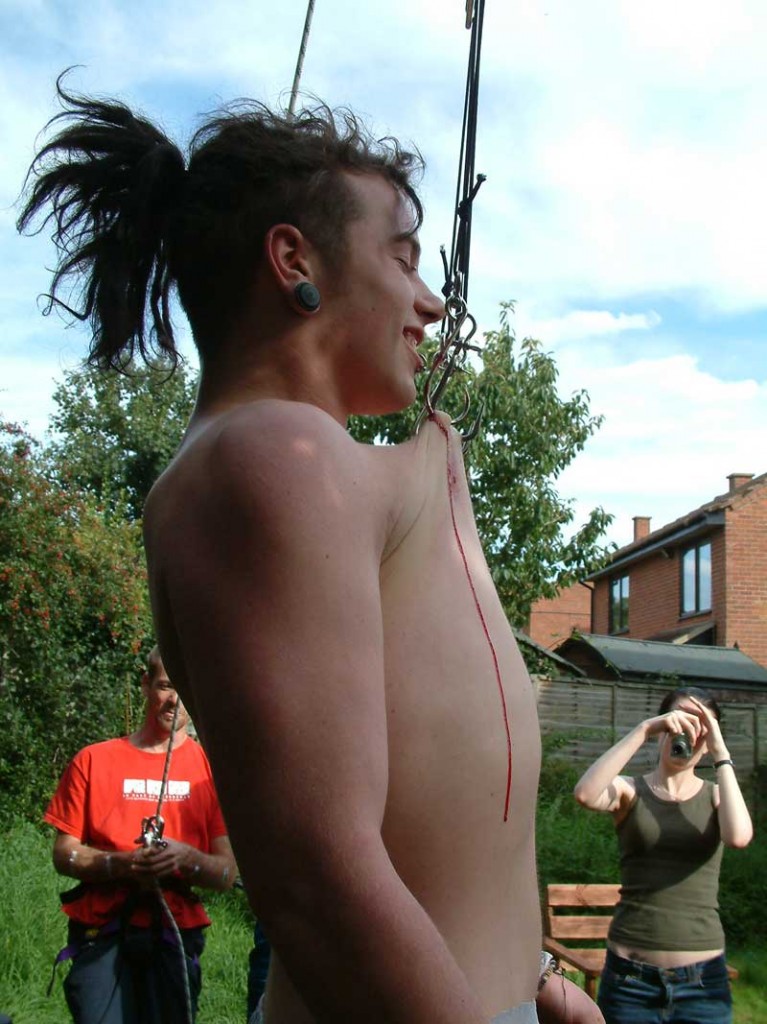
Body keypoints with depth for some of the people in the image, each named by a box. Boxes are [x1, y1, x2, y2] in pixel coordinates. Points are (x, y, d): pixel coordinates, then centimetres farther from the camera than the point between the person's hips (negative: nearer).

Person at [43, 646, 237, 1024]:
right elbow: (64, 855, 3)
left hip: (176, 940, 1)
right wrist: (121, 863, -15)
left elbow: (227, 873, 3)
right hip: (102, 939, -1)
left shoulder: (209, 769, 6)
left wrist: (187, 858, -17)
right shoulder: (93, 761, 5)